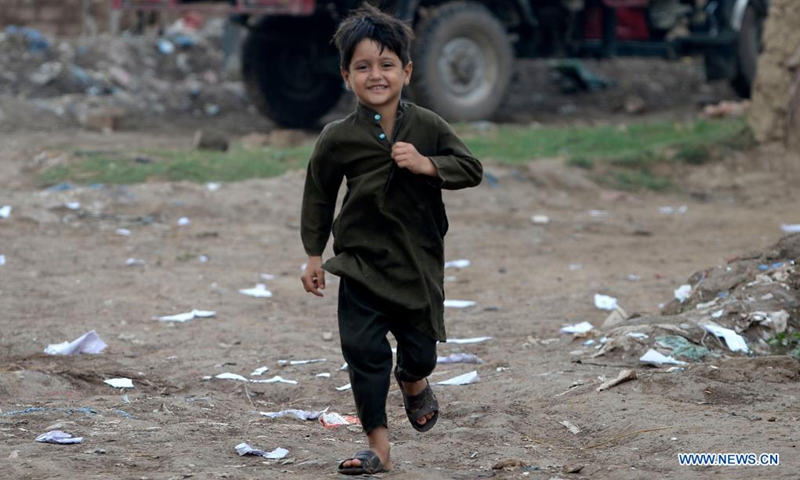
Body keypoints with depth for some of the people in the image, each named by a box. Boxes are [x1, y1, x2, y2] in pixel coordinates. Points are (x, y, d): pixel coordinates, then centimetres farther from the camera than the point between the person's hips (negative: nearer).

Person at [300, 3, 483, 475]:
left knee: (420, 348, 12)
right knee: (364, 351, -5)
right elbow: (319, 195, 4)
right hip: (362, 263, -1)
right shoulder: (338, 138, -8)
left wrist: (426, 165, -21)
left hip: (419, 261, 1)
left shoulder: (427, 127, -6)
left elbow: (471, 168, -4)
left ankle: (414, 382, 51)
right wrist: (314, 254, 5)